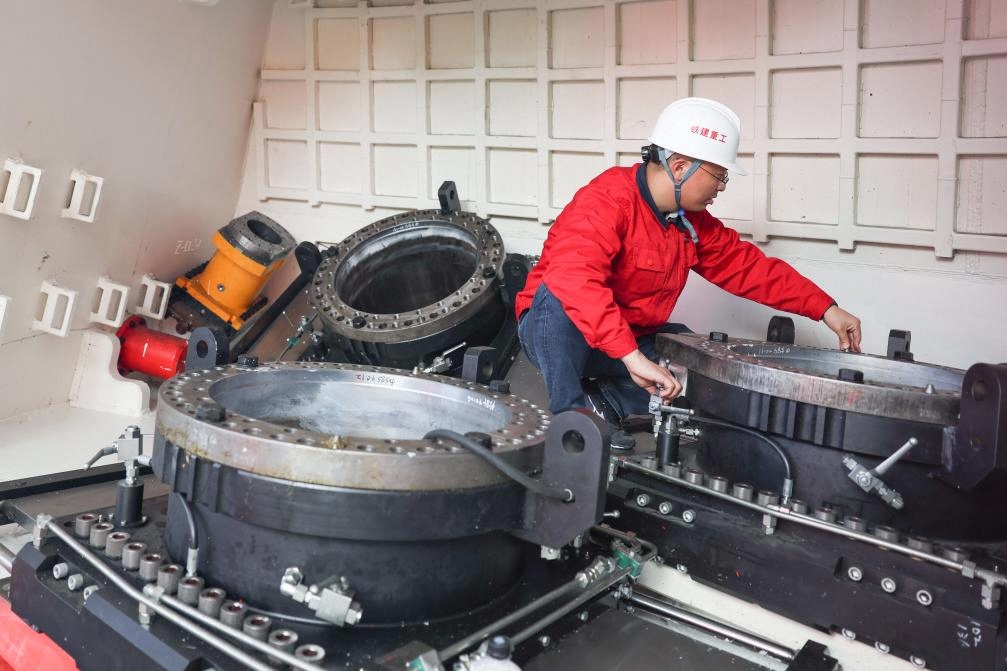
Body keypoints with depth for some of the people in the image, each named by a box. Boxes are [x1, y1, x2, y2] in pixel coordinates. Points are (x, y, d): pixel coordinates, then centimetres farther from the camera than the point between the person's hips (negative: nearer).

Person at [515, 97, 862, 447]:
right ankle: (570, 415, -27)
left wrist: (826, 308, 2)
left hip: (635, 344, 8)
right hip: (556, 330, -7)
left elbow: (749, 266, 8)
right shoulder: (606, 200, -24)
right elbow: (573, 277, -41)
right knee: (559, 296, -36)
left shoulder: (693, 222, 3)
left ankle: (604, 404, -8)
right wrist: (631, 356, -47)